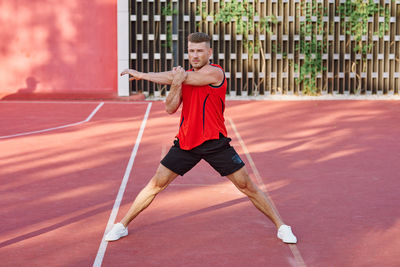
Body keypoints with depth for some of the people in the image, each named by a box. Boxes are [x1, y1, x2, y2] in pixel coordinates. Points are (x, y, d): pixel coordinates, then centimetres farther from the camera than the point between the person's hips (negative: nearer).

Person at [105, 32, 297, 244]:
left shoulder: (215, 73, -11)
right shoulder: (184, 75, 9)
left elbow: (177, 77, -17)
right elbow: (170, 108, 1)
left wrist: (142, 75, -8)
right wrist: (176, 85, -19)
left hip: (214, 142, -4)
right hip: (185, 142, 4)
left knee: (247, 186, -2)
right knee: (156, 184, 2)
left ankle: (281, 226, 12)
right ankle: (122, 225, 14)